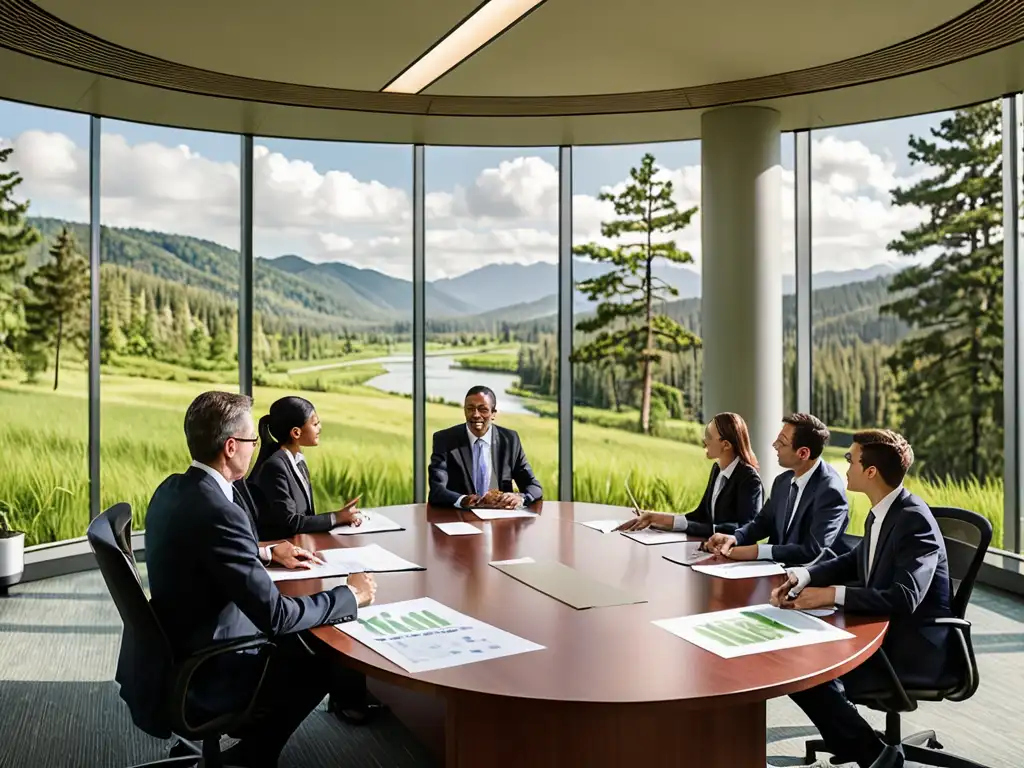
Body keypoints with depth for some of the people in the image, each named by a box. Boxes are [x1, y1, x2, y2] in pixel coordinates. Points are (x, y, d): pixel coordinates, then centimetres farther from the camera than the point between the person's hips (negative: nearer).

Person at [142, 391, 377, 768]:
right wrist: (350, 595, -16)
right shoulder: (218, 512, -31)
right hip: (198, 678, -8)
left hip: (173, 655, 8)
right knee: (320, 664, 10)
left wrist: (265, 553, 15)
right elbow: (274, 615, -29)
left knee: (290, 644, 21)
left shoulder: (173, 489, -2)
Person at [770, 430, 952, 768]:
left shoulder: (914, 520, -23)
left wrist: (832, 595, -27)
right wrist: (801, 576, -1)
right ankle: (849, 737, 15)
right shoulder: (882, 512, 4)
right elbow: (854, 561, 16)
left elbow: (904, 598, -32)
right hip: (885, 630, 9)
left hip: (913, 647, -9)